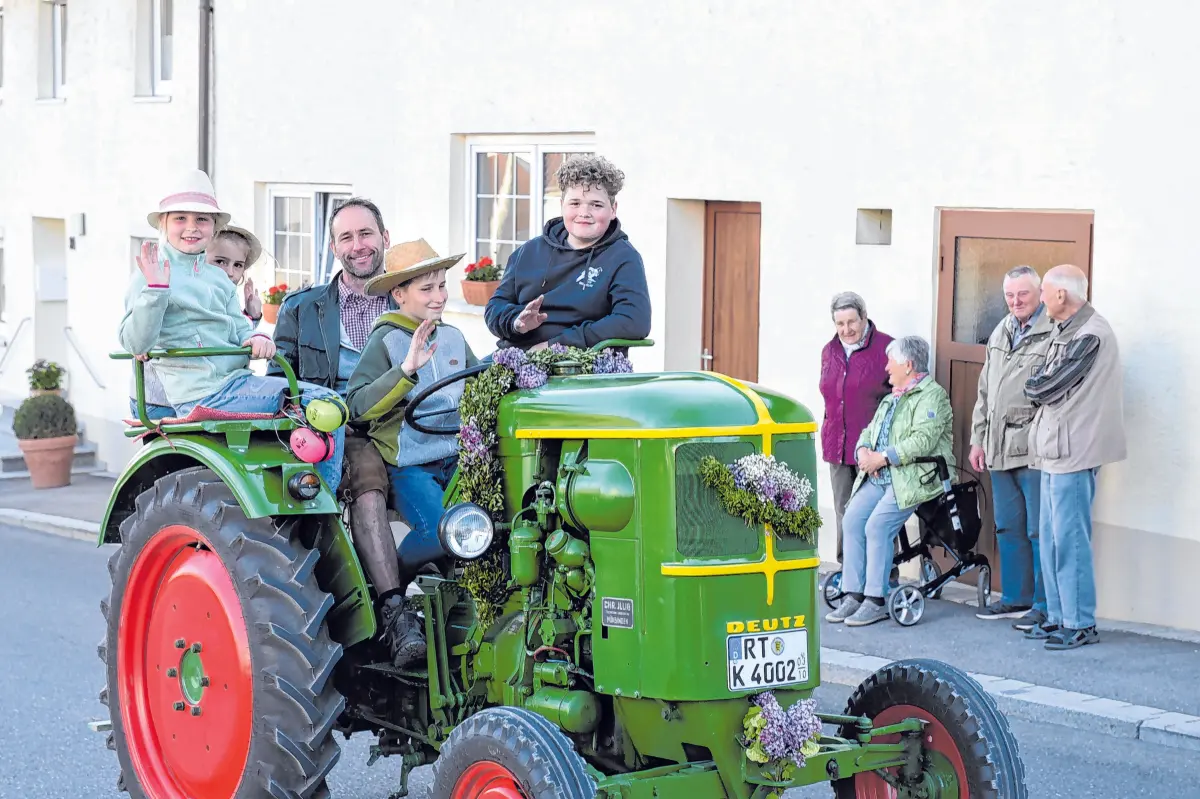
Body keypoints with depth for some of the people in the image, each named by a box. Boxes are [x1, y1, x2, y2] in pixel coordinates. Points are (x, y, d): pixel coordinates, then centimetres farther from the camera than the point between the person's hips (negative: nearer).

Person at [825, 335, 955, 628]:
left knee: (877, 525, -23)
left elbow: (923, 441, -18)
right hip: (878, 477, 8)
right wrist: (864, 451, 1)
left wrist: (882, 458, -17)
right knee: (852, 520, -11)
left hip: (914, 478, -8)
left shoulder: (932, 395, -6)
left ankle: (876, 601, -15)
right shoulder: (891, 398, 25)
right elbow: (869, 430, 25)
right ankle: (853, 595, -8)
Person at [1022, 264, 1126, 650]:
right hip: (1057, 449, 10)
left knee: (1069, 538, -6)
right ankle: (1058, 616, 21)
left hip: (1074, 452, -10)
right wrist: (1041, 388, -3)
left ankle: (1081, 624, 0)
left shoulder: (1090, 336, -16)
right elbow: (1045, 385, 16)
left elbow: (1048, 387, -16)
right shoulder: (1066, 331, 15)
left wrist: (1033, 386, 2)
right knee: (1052, 537, 13)